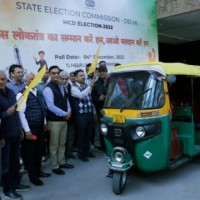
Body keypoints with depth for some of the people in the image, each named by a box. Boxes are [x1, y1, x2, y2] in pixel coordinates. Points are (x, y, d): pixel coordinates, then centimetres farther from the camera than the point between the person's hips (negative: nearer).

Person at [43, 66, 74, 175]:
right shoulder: (48, 89, -14)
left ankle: (62, 162, 31)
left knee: (62, 143, 17)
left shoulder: (61, 87, 12)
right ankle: (55, 166, 14)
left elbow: (66, 101, 17)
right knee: (54, 144, 3)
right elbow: (51, 106, -21)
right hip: (54, 121, -8)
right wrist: (65, 114, -17)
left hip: (64, 119, 8)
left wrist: (69, 111, -3)